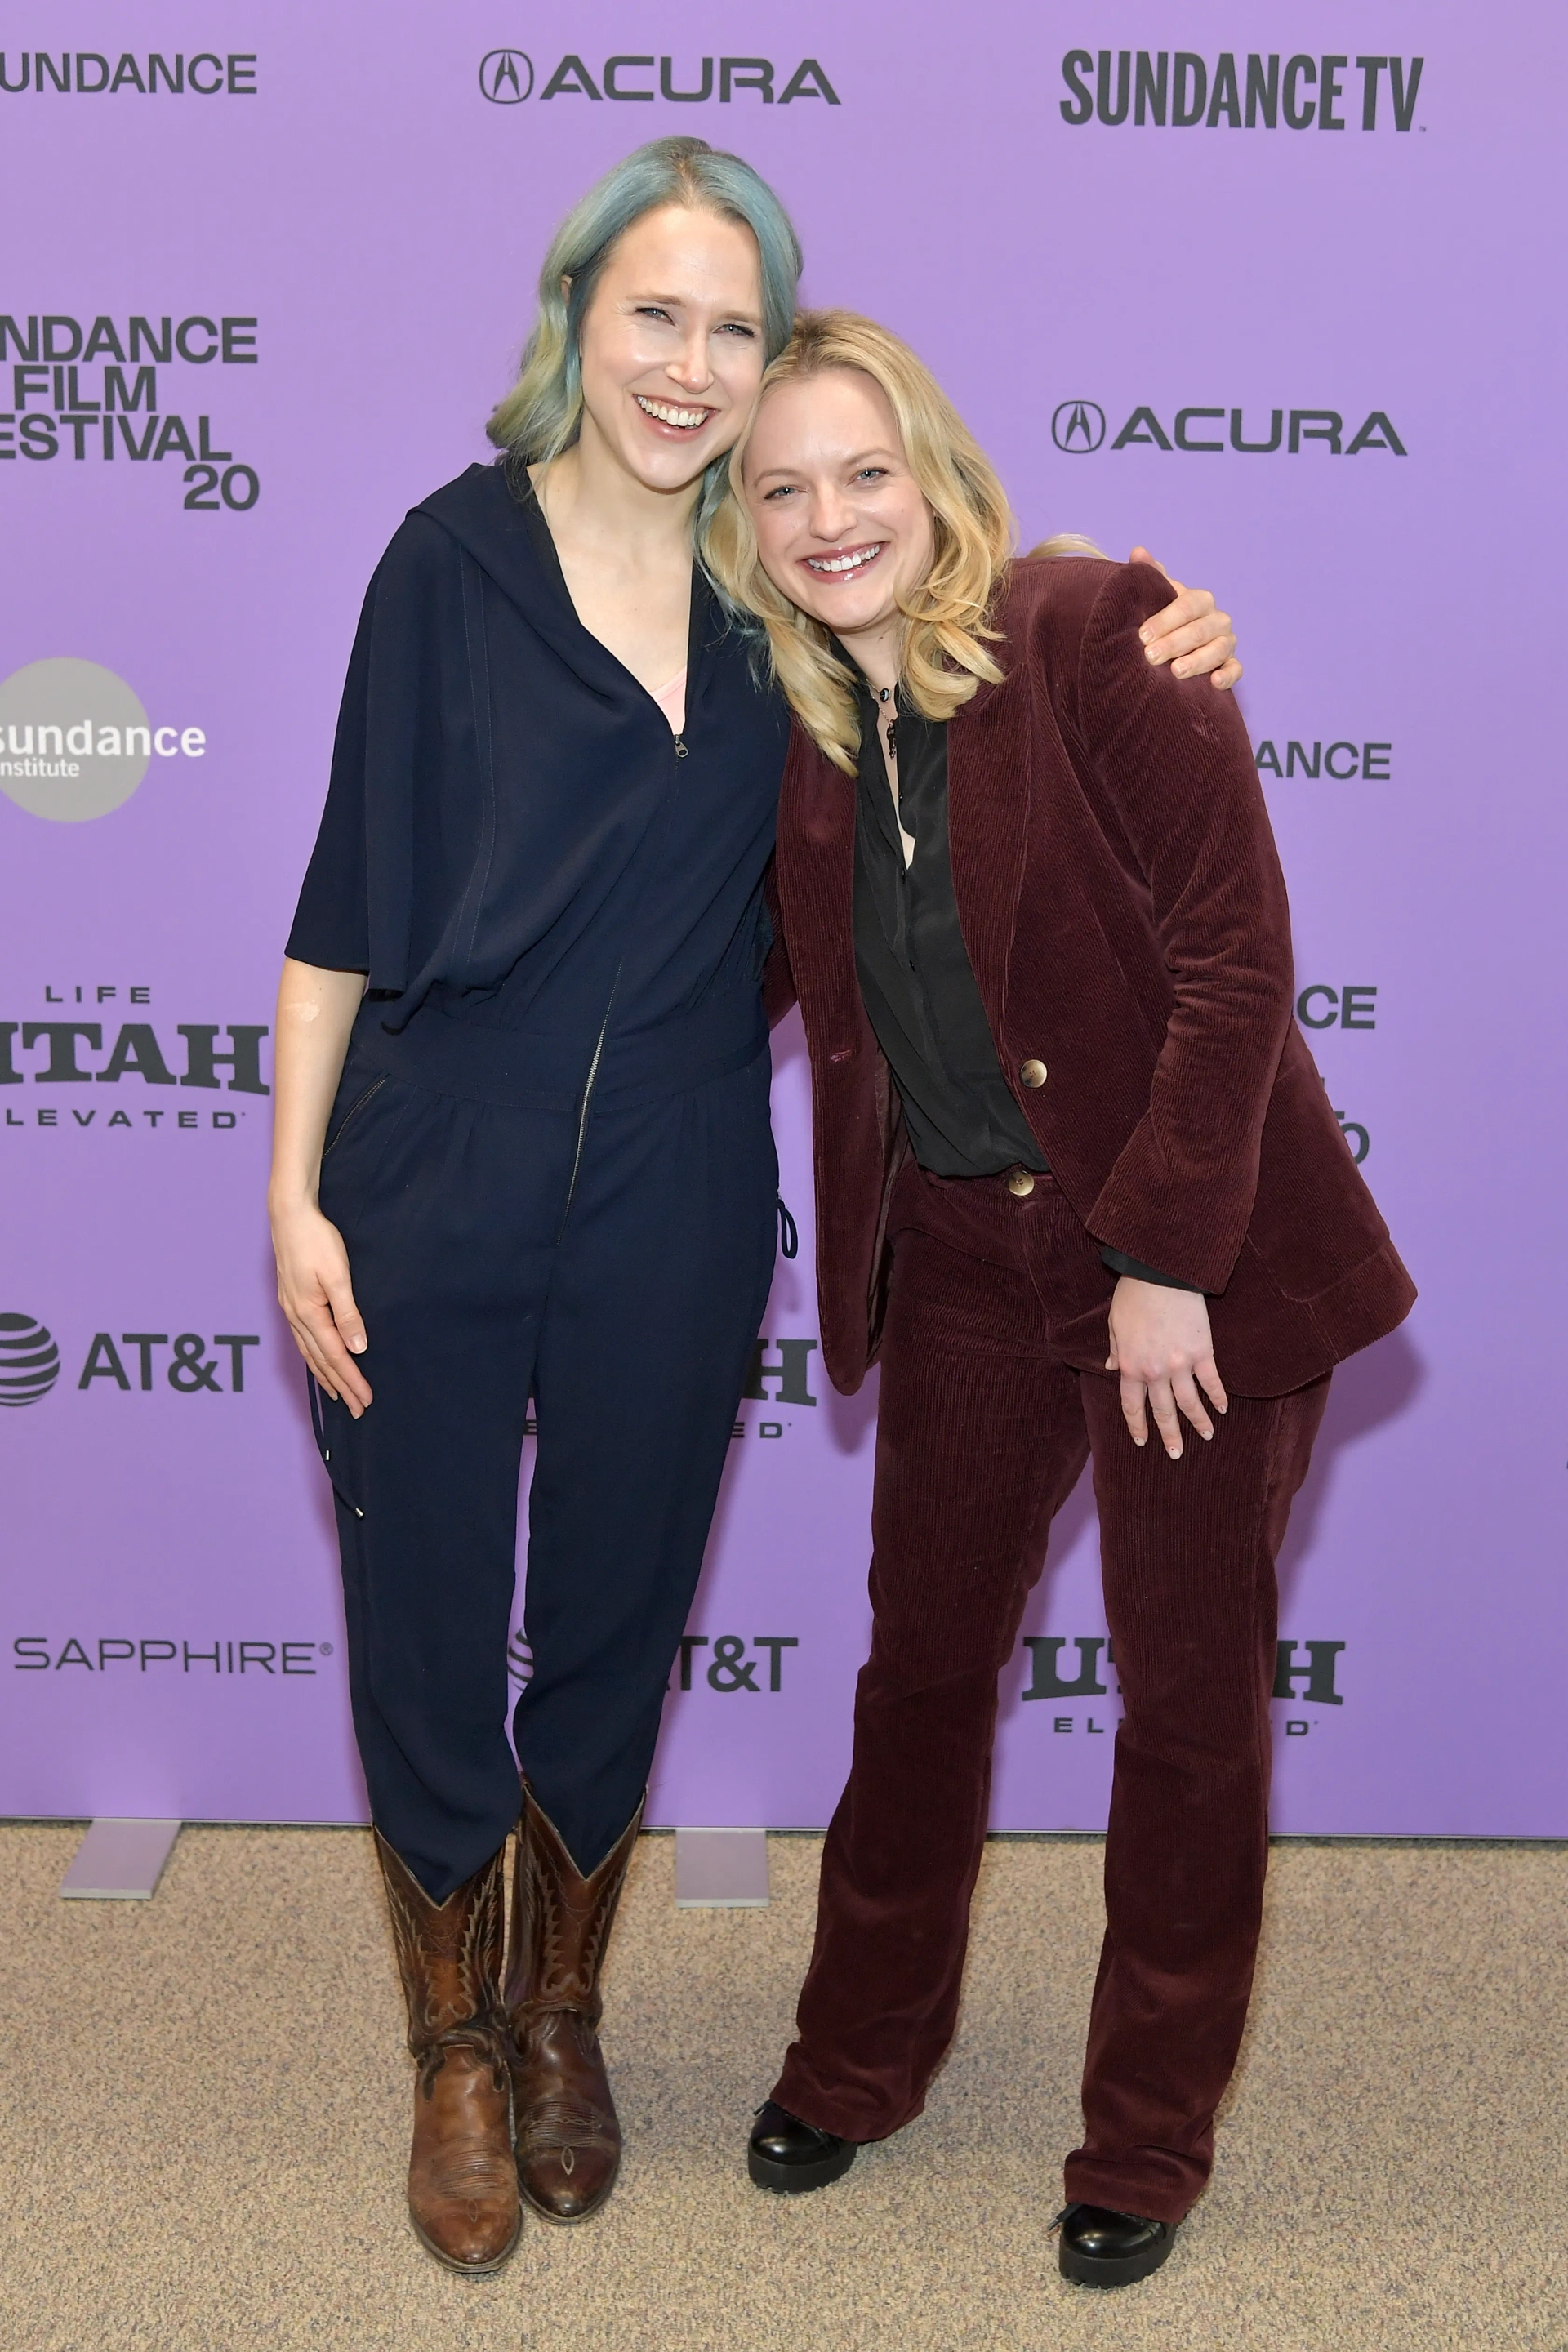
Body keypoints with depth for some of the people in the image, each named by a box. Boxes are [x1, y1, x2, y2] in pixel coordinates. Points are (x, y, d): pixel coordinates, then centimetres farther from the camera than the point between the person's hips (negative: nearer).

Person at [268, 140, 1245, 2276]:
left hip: (675, 1213, 2)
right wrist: (294, 1197, -8)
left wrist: (1163, 627, -3)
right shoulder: (463, 554, -3)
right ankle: (456, 2055, 34)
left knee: (613, 1635, 15)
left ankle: (562, 2017, 40)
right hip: (431, 1197, -2)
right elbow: (348, 894, -3)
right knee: (427, 1641, 9)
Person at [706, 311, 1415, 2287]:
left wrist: (1165, 1262, -19)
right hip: (963, 1255, 5)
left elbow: (1233, 956, -18)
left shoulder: (1098, 634, -15)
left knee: (1190, 1696, 7)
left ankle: (1149, 2142, 26)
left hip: (1195, 1259, -5)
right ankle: (861, 2056, 36)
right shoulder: (804, 730, 4)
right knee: (923, 1657, 15)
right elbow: (806, 988, 15)